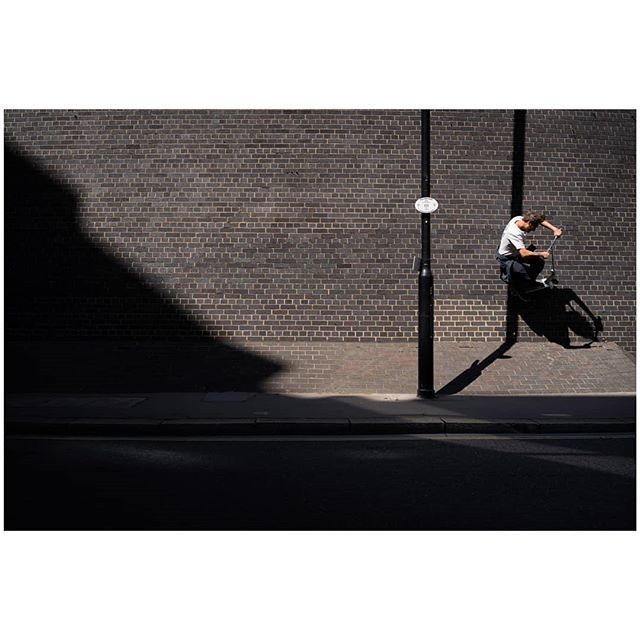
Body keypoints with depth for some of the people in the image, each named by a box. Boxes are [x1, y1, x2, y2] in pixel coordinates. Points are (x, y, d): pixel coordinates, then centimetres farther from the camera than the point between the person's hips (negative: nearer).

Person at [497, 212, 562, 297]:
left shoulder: (519, 219, -13)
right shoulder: (514, 233, -37)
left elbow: (541, 221, -2)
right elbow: (524, 253, -43)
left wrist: (555, 229, -14)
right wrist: (541, 254, -33)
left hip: (516, 252, 9)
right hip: (507, 259, -9)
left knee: (539, 262, -5)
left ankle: (529, 283, 18)